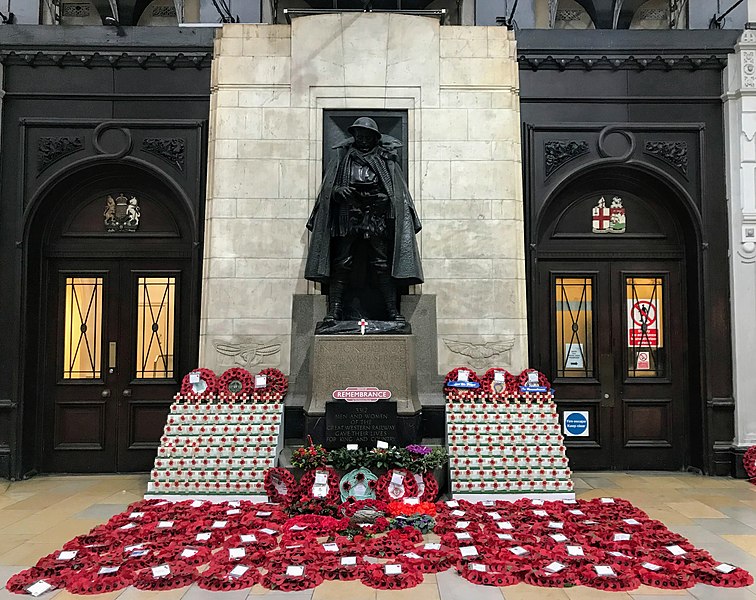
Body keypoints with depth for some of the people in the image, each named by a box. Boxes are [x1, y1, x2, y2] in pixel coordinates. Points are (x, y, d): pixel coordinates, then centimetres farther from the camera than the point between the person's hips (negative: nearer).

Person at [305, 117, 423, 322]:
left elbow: (398, 192, 10)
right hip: (347, 218, 1)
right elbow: (327, 187, 11)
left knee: (382, 265, -3)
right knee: (341, 264, -3)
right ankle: (335, 310, 1)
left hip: (377, 219, -1)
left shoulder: (386, 160, 12)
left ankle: (392, 310, 1)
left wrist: (385, 197, -8)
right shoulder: (343, 159, 15)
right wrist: (337, 190, -10)